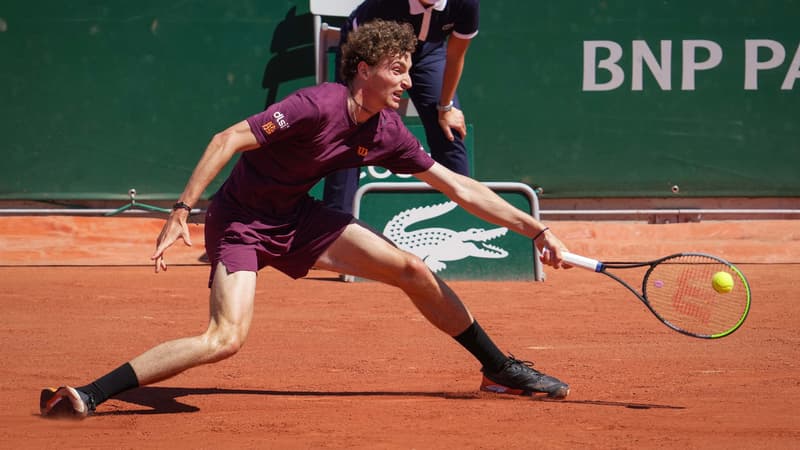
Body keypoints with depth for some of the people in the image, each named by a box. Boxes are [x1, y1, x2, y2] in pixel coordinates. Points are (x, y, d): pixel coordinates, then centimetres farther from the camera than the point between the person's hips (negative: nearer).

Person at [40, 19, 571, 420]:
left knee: (413, 270, 2)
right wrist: (182, 212, -33)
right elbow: (228, 140, -27)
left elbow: (460, 188, 5)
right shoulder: (318, 106, -27)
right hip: (241, 220, -7)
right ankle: (86, 396, -23)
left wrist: (536, 229, 4)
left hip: (297, 219, 7)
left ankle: (501, 369, 19)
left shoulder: (387, 133, -4)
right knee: (225, 338, -26)